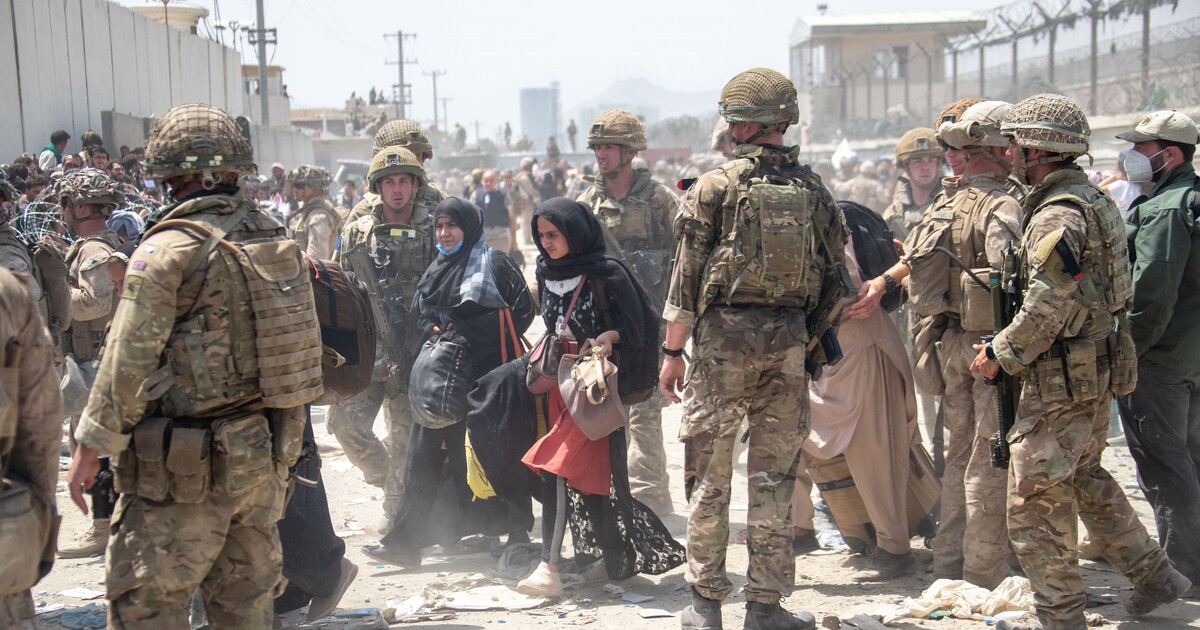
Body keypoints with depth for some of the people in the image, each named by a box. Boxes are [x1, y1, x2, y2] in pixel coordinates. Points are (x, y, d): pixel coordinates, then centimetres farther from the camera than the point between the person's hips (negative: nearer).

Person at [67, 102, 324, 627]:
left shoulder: (170, 249, -15)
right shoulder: (275, 236, 6)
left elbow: (128, 360, -16)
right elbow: (298, 340, 13)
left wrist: (91, 446, -6)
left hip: (186, 469, -7)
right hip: (266, 453, 7)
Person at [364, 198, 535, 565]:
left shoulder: (493, 263, -4)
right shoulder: (435, 270, 16)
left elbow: (523, 309, -6)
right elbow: (423, 314, 25)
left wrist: (469, 334, -9)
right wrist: (433, 330, 1)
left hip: (488, 369, -6)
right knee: (424, 451, 1)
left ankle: (516, 531, 18)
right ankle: (407, 541, 3)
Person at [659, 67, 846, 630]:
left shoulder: (714, 186, -5)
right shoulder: (811, 188, 6)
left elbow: (687, 276, -5)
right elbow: (834, 272, 11)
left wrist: (672, 351, 0)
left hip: (724, 334, -3)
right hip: (789, 338, 3)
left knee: (709, 476, 7)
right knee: (773, 478, 9)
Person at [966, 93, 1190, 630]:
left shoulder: (1058, 213, -19)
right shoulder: (1092, 198, 13)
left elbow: (1049, 305, -25)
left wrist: (1000, 353, -13)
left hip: (1062, 374, -10)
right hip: (1095, 365, 10)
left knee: (1036, 492, -2)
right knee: (1084, 476, 22)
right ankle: (1153, 575, 26)